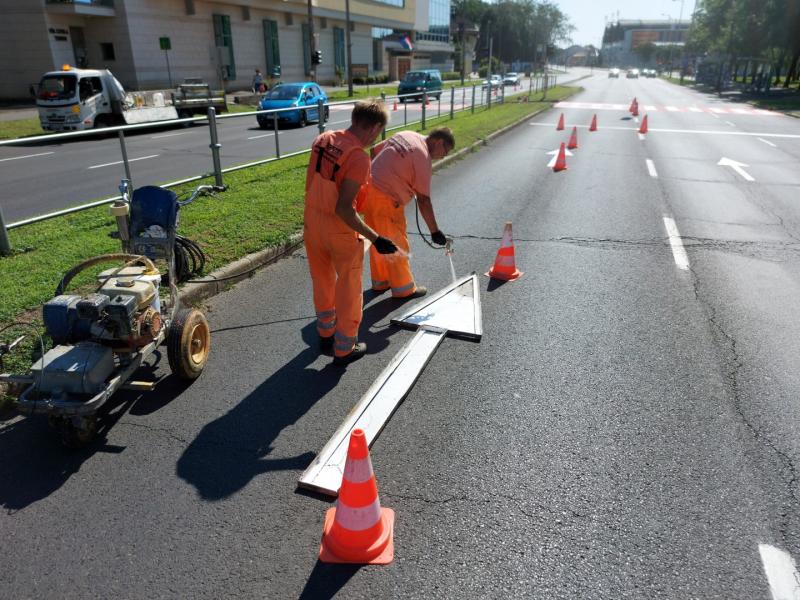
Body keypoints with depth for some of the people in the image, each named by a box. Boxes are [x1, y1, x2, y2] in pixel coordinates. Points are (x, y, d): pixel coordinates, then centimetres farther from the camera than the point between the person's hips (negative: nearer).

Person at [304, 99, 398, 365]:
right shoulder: (359, 157, -24)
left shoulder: (322, 139, -1)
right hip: (340, 229, -7)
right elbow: (343, 209, -28)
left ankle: (326, 333, 41)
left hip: (312, 222, 7)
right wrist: (375, 238, -22)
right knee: (348, 289, 11)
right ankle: (345, 349, 22)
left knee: (322, 281, 24)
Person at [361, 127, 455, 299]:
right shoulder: (423, 156, -14)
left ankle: (380, 281, 33)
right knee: (397, 245, 5)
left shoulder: (405, 135, 10)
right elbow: (423, 200, -15)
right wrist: (434, 231, -10)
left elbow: (375, 150, 19)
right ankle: (403, 288, 18)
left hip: (368, 188, 9)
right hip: (385, 201, -9)